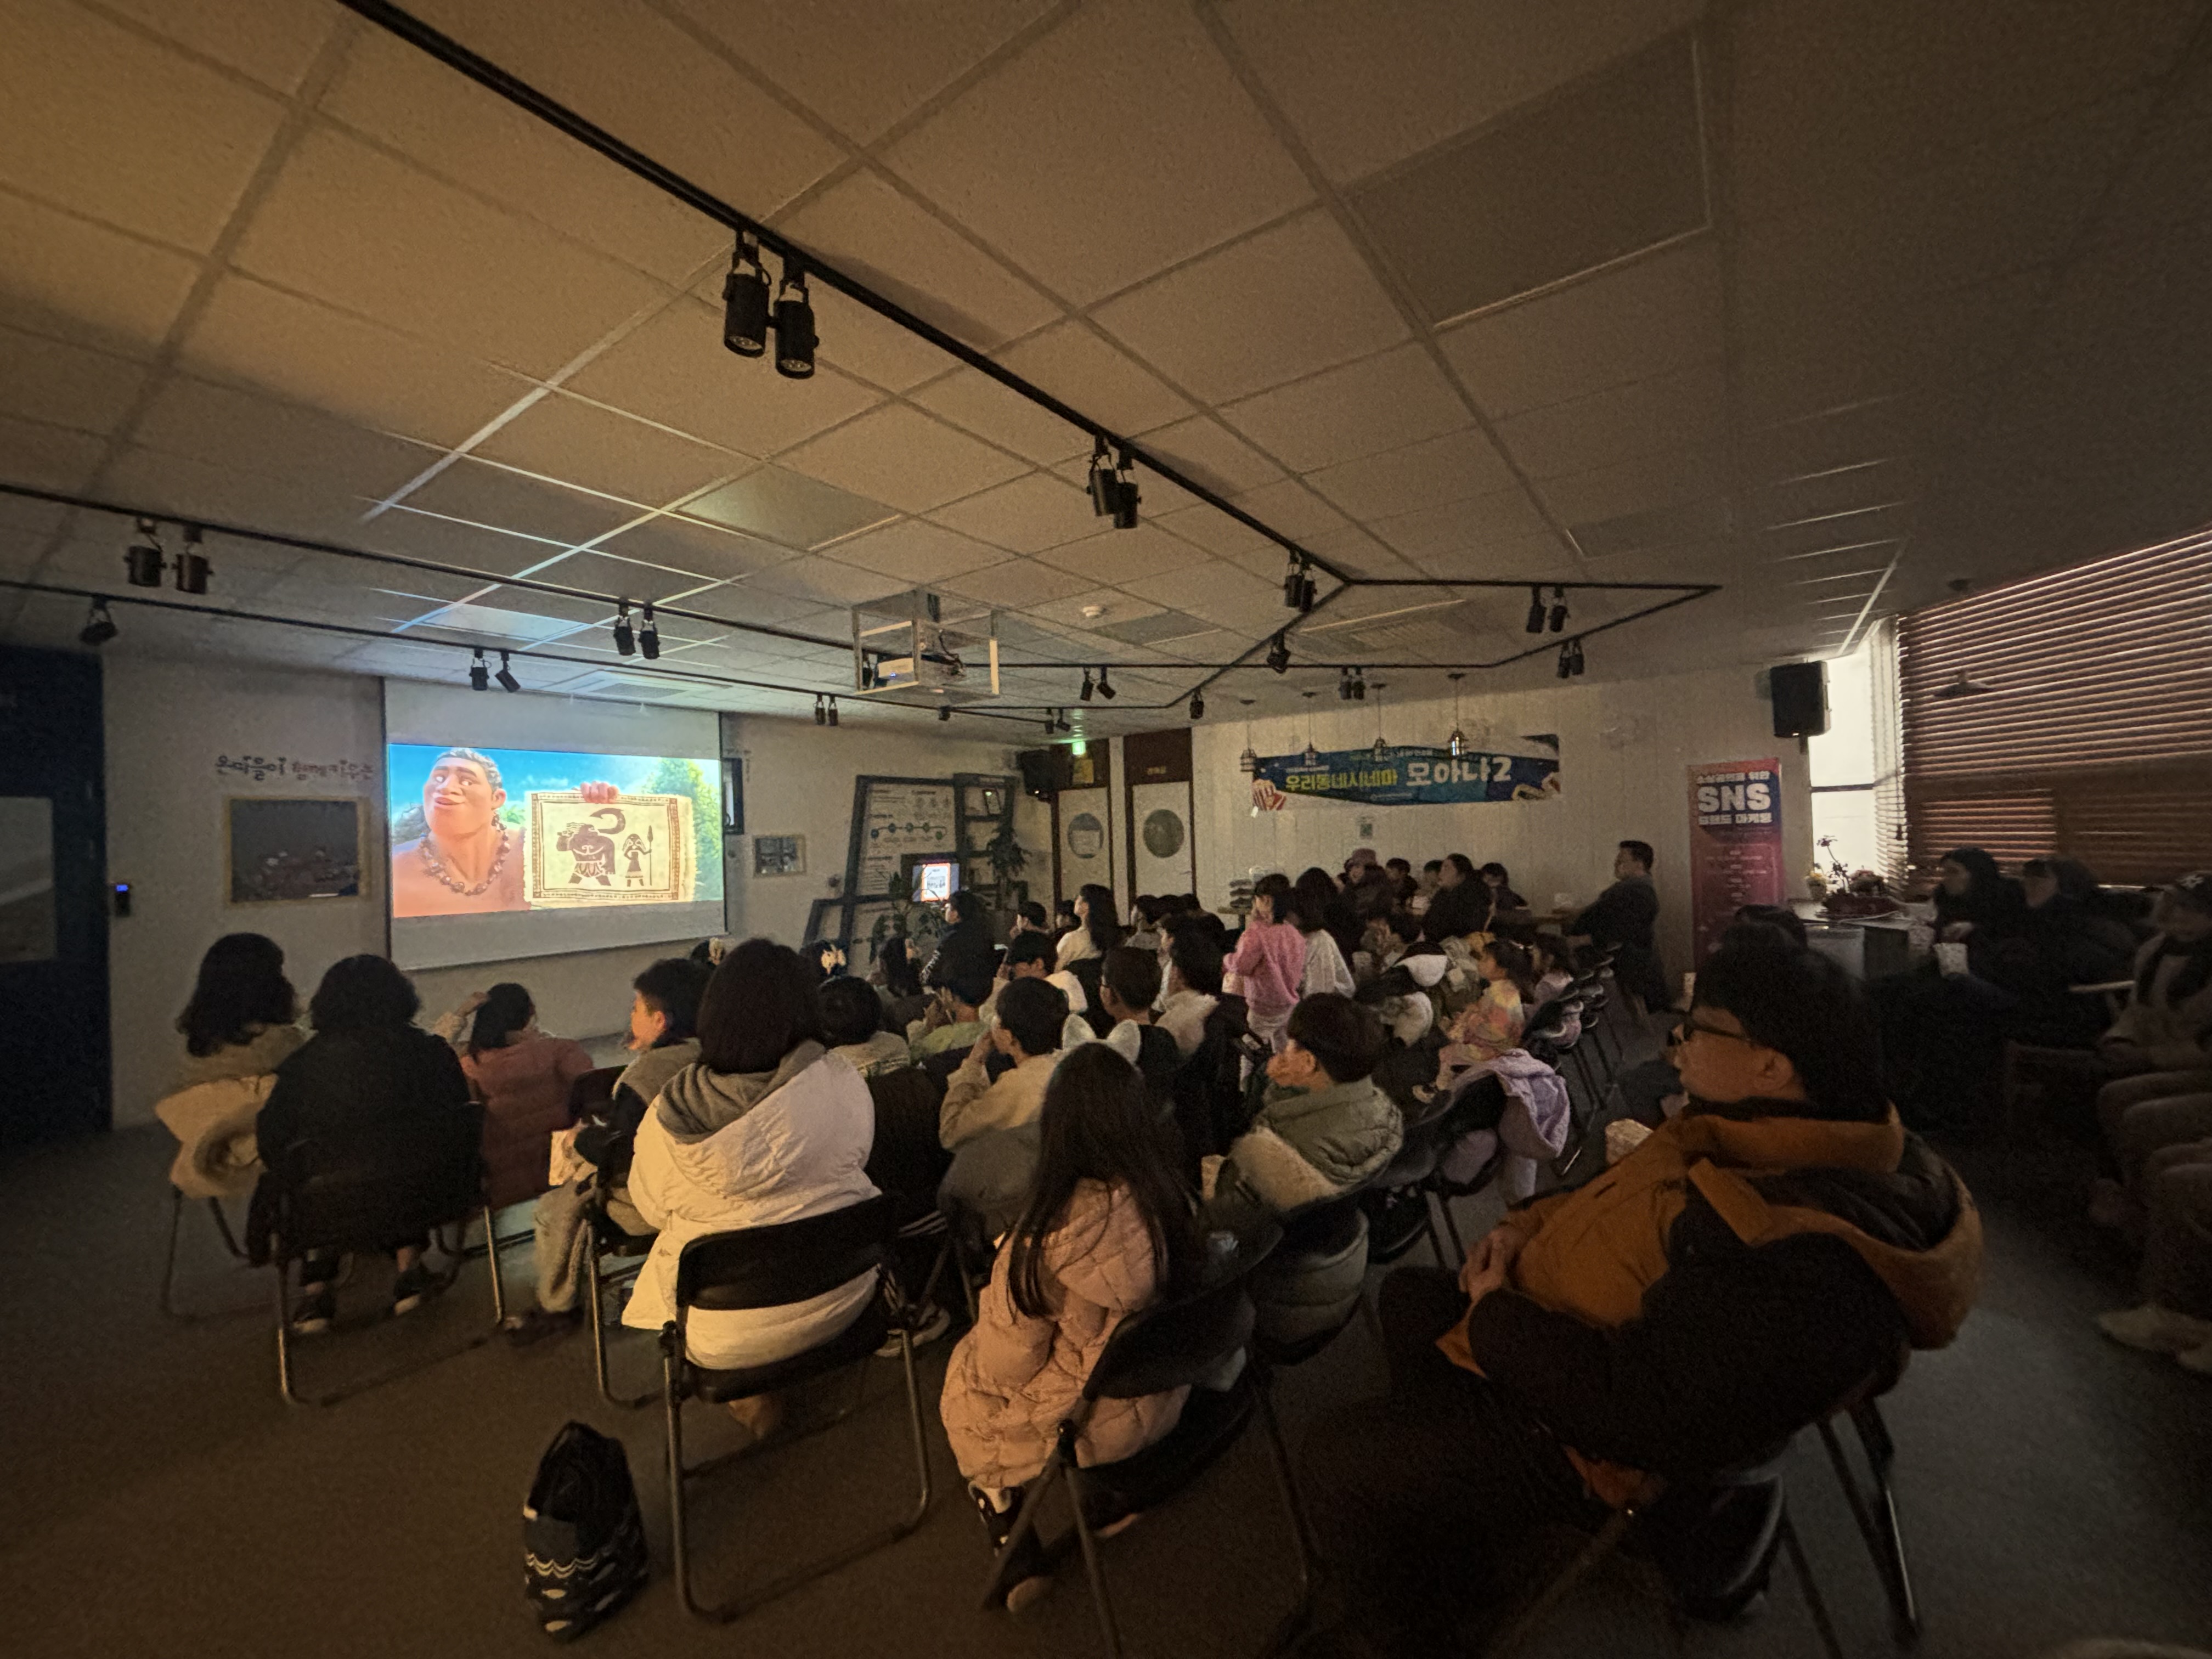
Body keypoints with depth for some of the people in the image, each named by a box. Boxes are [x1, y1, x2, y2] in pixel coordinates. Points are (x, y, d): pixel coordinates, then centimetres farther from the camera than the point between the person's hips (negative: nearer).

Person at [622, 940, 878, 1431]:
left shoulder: (674, 1111, -20)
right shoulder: (844, 1083, -17)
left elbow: (652, 1210, -3)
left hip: (727, 1334, -1)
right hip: (842, 1299, 1)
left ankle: (750, 1395, 34)